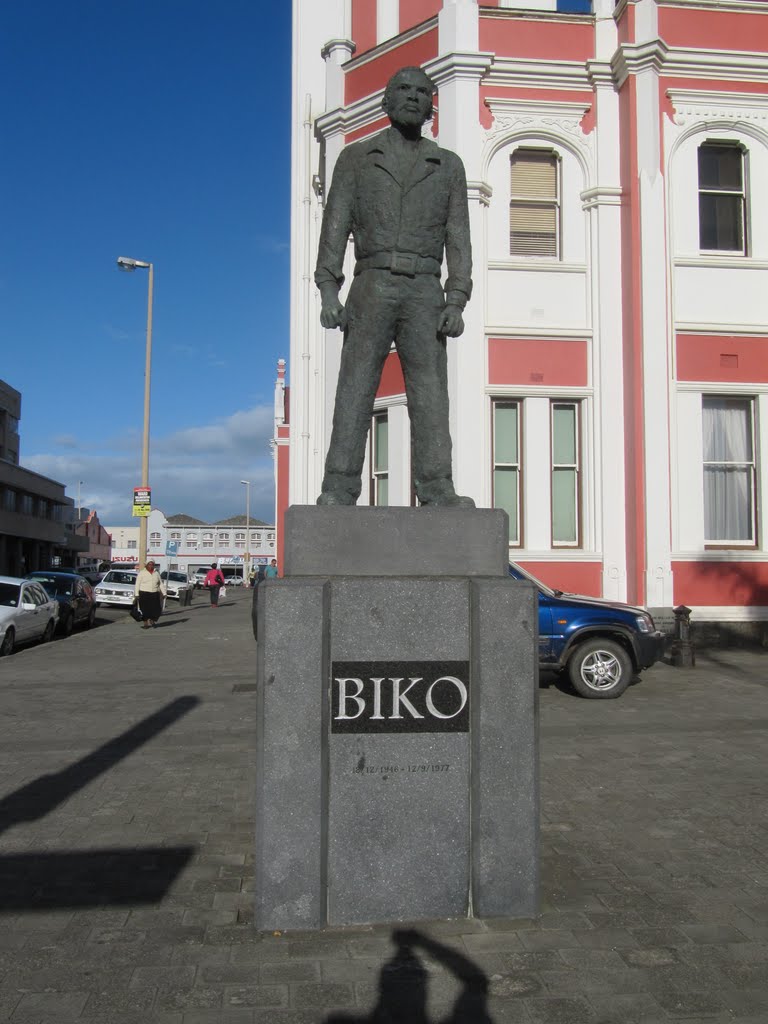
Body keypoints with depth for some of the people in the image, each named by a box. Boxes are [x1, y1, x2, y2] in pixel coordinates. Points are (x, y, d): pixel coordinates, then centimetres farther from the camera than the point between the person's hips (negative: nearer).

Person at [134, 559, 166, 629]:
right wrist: (137, 594, -7)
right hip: (144, 594, -3)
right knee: (145, 610, -2)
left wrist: (164, 593, 7)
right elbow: (137, 584, 1)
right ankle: (145, 624, 11)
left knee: (157, 610, -3)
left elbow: (161, 584, 14)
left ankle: (152, 620, 24)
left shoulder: (156, 573, 13)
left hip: (155, 594, 3)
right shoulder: (142, 573, 3)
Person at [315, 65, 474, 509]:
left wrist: (456, 301, -5)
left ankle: (438, 490, -10)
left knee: (431, 392, -8)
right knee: (355, 389, -8)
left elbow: (459, 238, 9)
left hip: (425, 293, 1)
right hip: (372, 288, -1)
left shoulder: (448, 166, 17)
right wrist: (328, 290, -7)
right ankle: (339, 489, -9)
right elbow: (336, 226, 6)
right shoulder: (355, 158, 15)